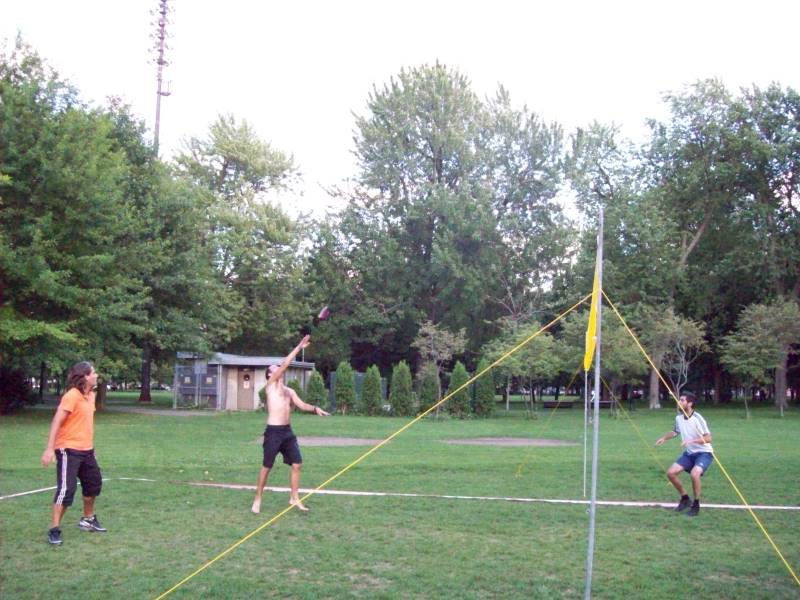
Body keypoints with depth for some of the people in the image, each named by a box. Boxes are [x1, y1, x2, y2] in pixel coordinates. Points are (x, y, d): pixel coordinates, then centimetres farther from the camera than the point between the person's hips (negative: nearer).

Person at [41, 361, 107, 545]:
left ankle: (88, 519, 39)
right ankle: (54, 530, -3)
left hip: (86, 450, 9)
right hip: (69, 450, -9)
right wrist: (49, 449, -26)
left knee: (94, 483, 20)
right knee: (66, 489, -12)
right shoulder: (72, 396, -18)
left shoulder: (90, 395, 8)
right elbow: (56, 422, -21)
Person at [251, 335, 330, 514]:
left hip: (287, 431, 6)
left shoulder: (290, 391, 17)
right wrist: (299, 347, -13)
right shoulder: (271, 384, -2)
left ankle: (294, 498, 16)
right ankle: (257, 500, 12)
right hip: (273, 432, -6)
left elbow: (301, 405, 5)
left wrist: (315, 408, -14)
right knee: (266, 467, 0)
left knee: (296, 464, 5)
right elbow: (285, 364, -11)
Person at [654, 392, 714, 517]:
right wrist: (664, 438, 3)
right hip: (689, 453, 7)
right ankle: (685, 498, 17)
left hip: (704, 453, -7)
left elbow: (708, 438, -22)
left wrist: (692, 441, -34)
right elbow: (675, 431, 20)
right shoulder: (679, 418, -1)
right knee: (671, 473, -5)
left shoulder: (698, 419, -22)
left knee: (694, 474, -32)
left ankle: (696, 504, -9)